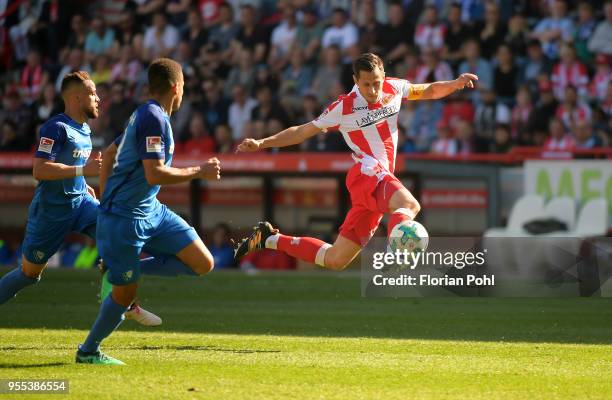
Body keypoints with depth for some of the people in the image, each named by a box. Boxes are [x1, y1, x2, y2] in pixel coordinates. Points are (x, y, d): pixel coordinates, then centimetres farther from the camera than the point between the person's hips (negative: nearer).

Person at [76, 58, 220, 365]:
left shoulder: (144, 115, 13)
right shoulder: (154, 118, -17)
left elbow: (109, 153, 23)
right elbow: (155, 174, -25)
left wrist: (106, 199, 24)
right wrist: (200, 172, -15)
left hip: (151, 211, 9)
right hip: (125, 217, -9)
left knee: (203, 264, -1)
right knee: (126, 293, 0)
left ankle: (128, 269, 9)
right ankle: (88, 350, 19)